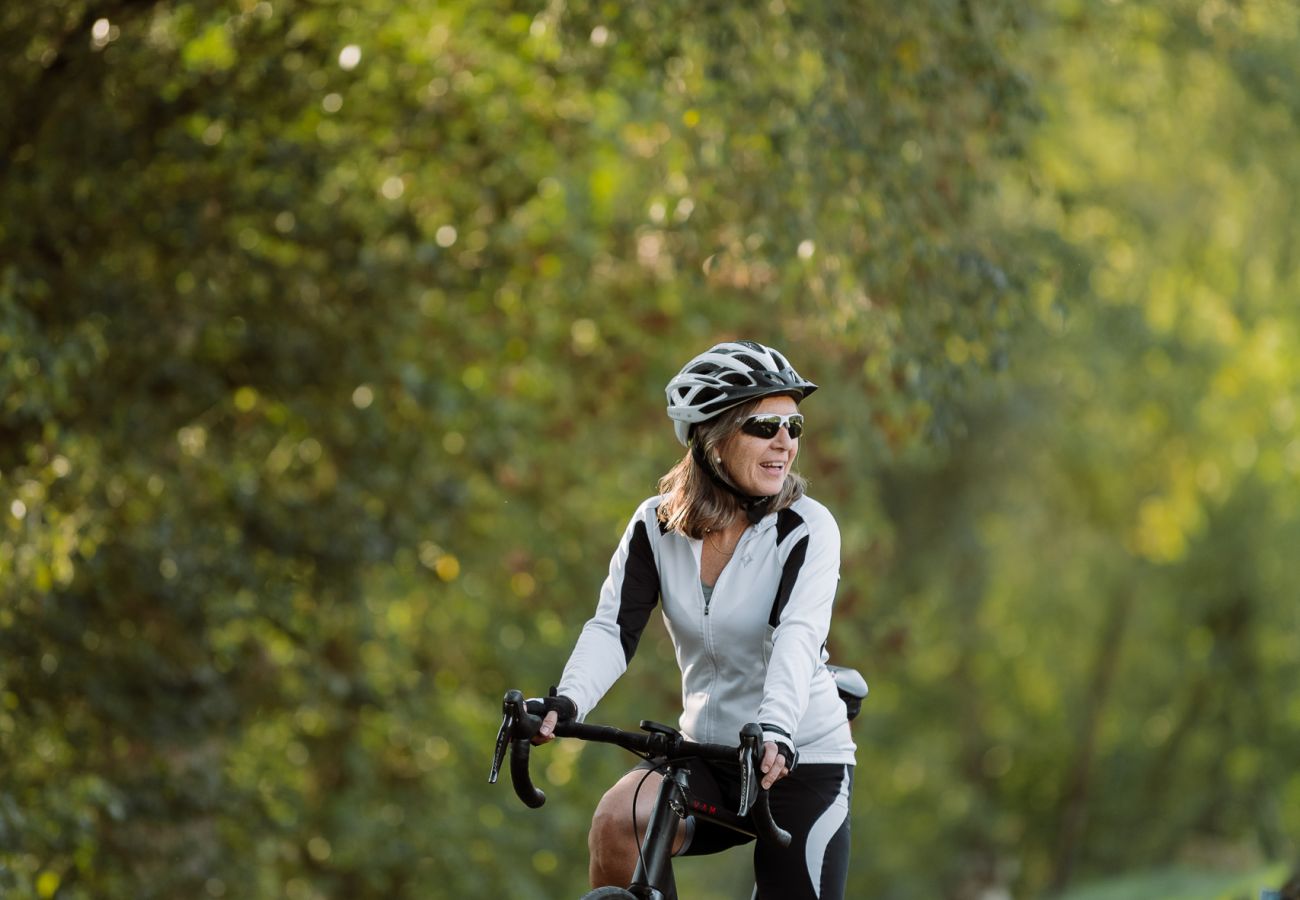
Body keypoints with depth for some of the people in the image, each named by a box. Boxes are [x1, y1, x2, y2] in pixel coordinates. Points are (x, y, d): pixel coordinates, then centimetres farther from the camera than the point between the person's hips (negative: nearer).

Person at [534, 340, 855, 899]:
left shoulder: (806, 528, -10)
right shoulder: (656, 527, -1)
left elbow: (798, 635, -26)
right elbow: (613, 627, -11)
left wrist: (775, 729, -45)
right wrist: (565, 702, -32)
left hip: (799, 761, -2)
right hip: (706, 753, 2)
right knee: (617, 821, -28)